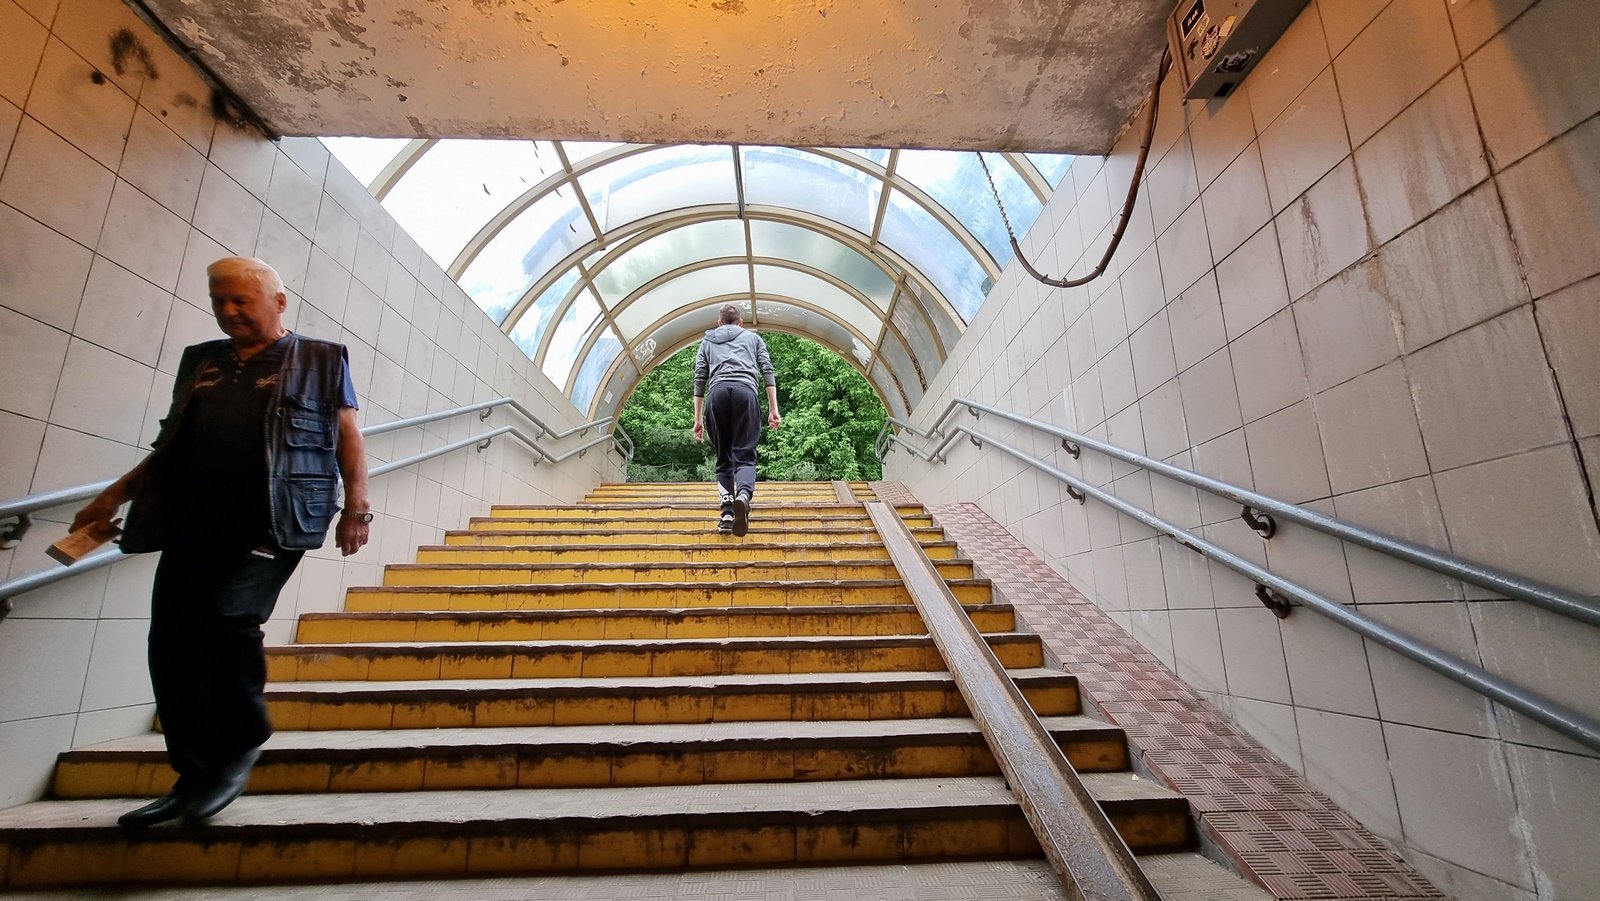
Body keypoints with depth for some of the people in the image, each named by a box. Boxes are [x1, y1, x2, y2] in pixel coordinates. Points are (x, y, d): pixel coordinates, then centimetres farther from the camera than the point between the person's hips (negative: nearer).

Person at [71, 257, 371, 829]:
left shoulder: (321, 360, 8)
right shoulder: (200, 361, 22)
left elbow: (348, 439, 2)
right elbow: (170, 443, 28)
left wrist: (356, 506, -7)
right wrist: (116, 493, 20)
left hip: (271, 523, -6)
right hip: (191, 522, 6)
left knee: (225, 615, -21)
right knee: (171, 643, 2)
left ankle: (241, 747, 2)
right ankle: (195, 778, 15)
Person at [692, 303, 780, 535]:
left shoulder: (707, 341, 30)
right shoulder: (753, 337, 28)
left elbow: (699, 380, 21)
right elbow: (767, 372, 14)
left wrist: (698, 419, 20)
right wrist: (773, 409, 9)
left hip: (717, 392, 1)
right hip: (745, 390, -1)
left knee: (724, 458, 8)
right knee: (744, 455, -7)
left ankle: (727, 513, -7)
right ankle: (743, 496, -38)